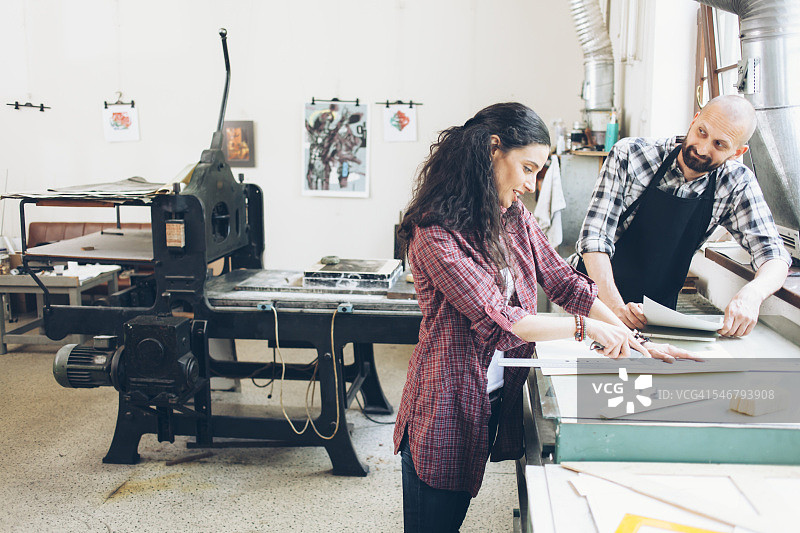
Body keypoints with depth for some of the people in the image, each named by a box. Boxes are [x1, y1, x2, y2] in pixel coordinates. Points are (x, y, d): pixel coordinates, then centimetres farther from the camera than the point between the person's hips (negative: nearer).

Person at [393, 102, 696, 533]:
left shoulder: (513, 217, 5)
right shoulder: (435, 233, -20)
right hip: (447, 406, -7)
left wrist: (634, 341, -2)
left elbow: (564, 281, 5)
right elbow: (496, 320, -25)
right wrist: (585, 327, -19)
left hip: (497, 396, 7)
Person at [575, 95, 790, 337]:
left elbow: (774, 256, -9)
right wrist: (616, 306, -33)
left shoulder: (737, 183, -7)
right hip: (597, 296, -2)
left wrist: (752, 293, -33)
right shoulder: (630, 154, -15)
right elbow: (594, 236, -20)